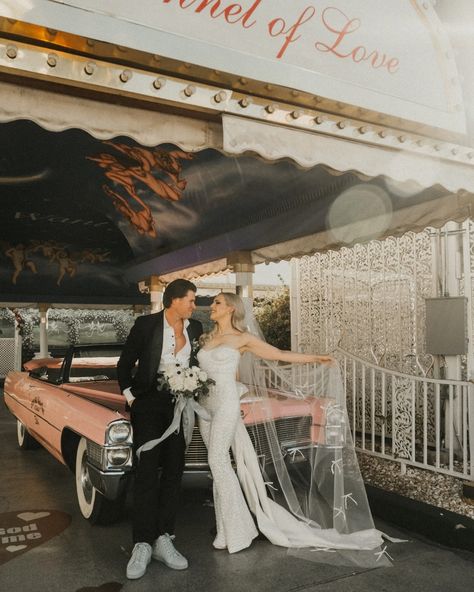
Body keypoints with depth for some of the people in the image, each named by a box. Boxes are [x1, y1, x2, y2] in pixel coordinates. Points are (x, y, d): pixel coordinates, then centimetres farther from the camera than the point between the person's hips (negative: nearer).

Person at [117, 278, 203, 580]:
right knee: (147, 472, -6)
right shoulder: (145, 324, -9)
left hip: (180, 406, 4)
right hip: (148, 404, -4)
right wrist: (130, 396, -4)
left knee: (173, 471, 5)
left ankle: (164, 540, 13)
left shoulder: (196, 328, 3)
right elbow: (125, 364, 0)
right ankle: (143, 545, -1)